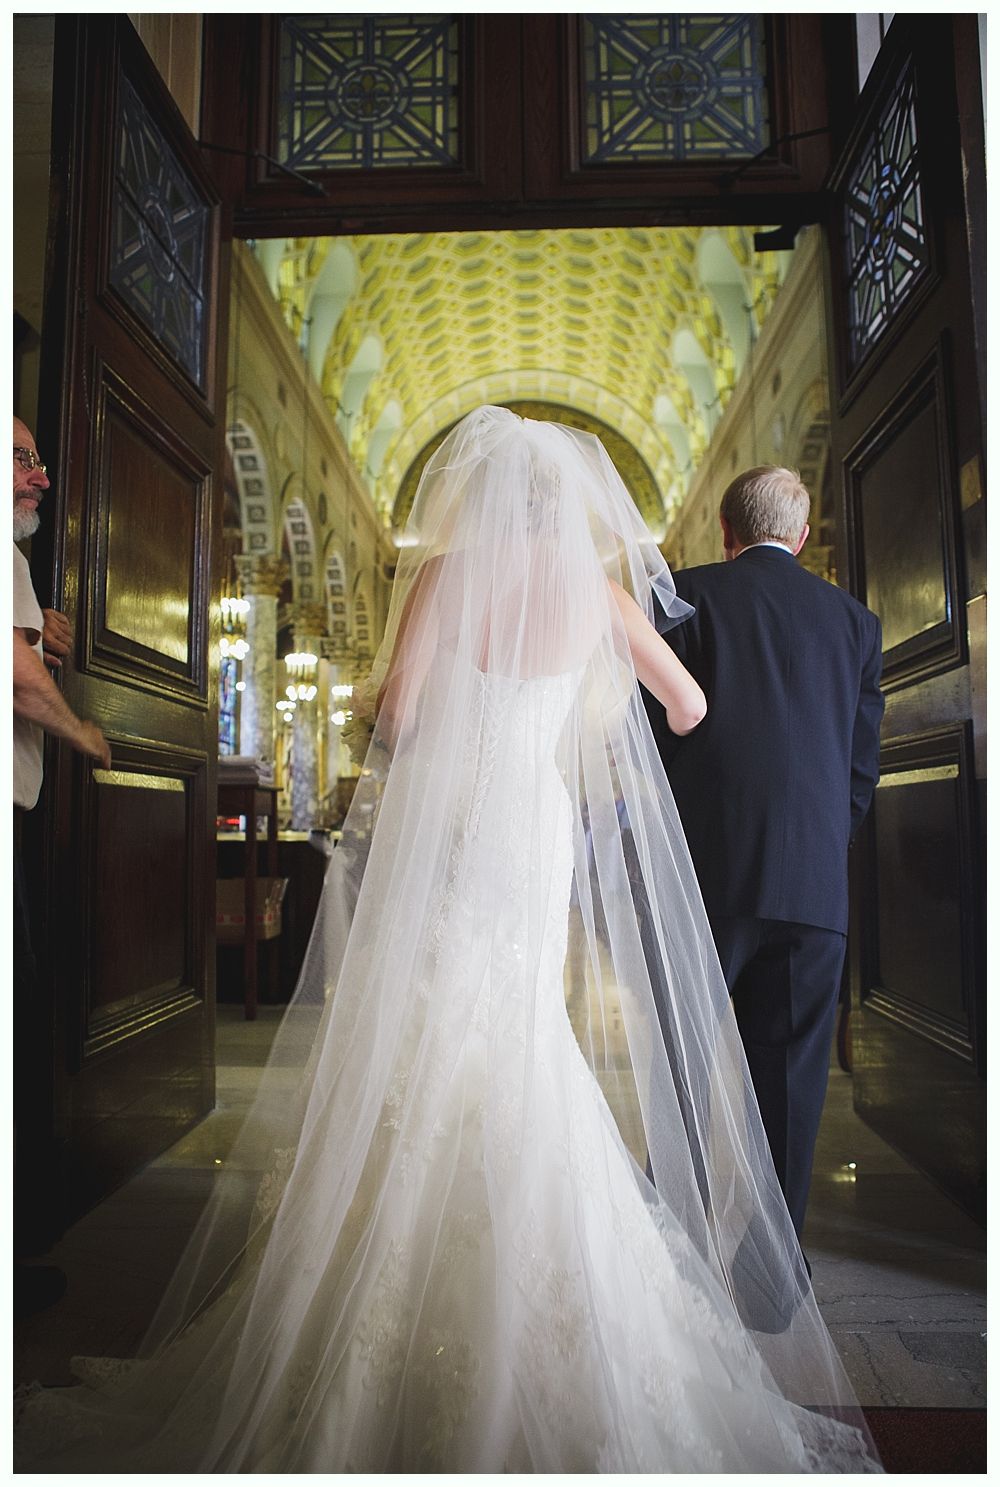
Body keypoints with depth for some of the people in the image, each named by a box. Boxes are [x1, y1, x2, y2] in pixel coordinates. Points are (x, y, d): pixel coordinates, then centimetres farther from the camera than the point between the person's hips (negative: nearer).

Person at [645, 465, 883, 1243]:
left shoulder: (688, 593, 3)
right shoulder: (856, 618, 13)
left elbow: (657, 727, -1)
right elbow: (863, 764, 12)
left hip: (707, 870, -2)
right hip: (815, 882, 3)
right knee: (789, 1080, 9)